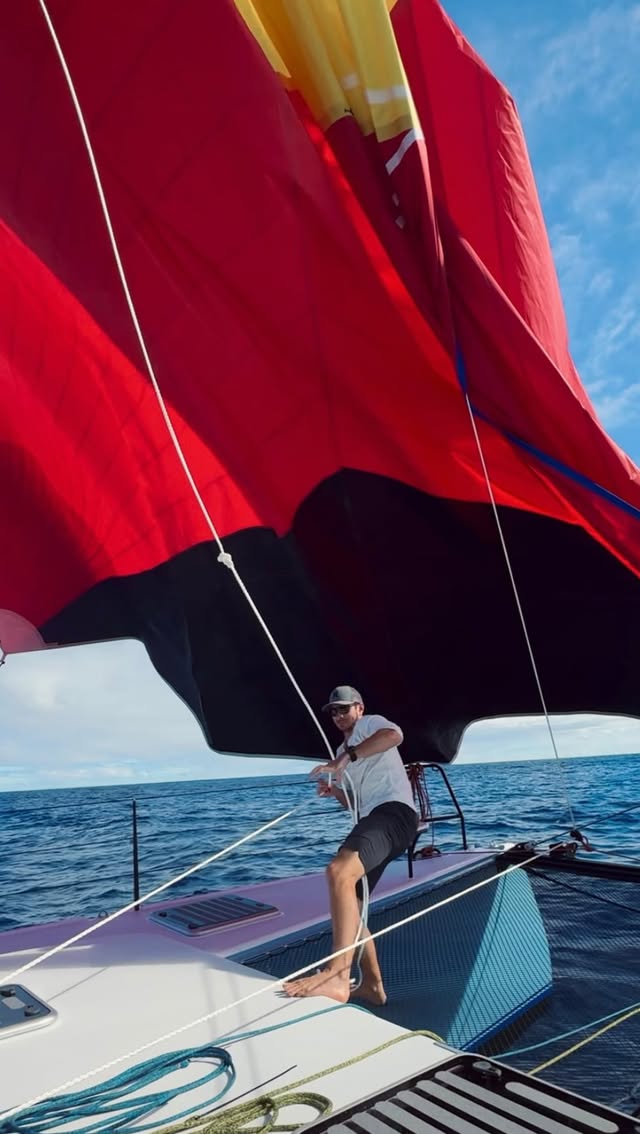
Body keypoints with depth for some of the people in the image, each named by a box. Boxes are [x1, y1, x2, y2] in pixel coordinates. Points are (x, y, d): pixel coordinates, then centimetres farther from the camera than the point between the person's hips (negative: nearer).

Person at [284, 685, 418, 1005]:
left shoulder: (371, 723, 6)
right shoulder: (344, 752, 30)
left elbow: (394, 735, -20)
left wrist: (345, 758, -22)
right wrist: (333, 790, 10)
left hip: (393, 811, -10)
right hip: (372, 820, 10)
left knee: (339, 871, -32)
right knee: (347, 903, 10)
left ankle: (337, 976, -38)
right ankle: (372, 985, 20)